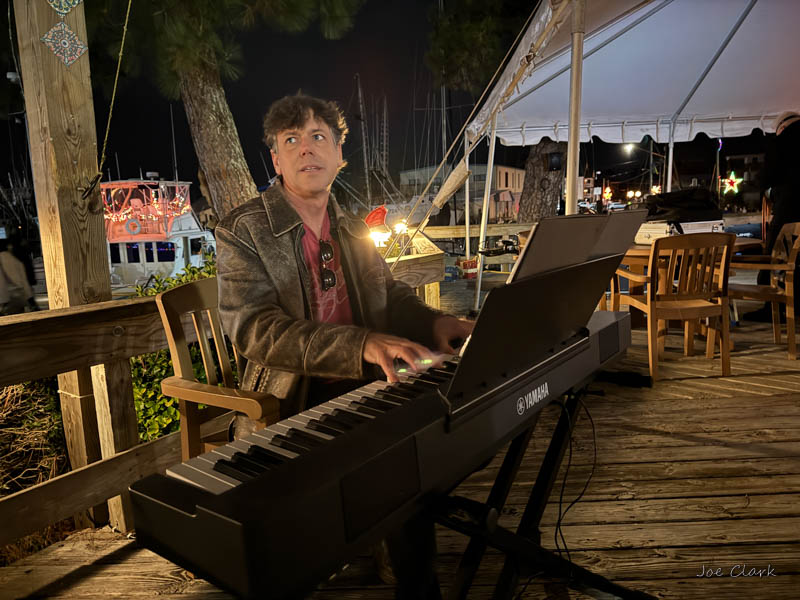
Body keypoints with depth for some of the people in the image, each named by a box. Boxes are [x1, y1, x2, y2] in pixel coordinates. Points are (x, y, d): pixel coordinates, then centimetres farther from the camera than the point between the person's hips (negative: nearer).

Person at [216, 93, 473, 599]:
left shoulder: (354, 230, 14)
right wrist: (362, 345, -33)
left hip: (363, 391, 5)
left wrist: (434, 323, -8)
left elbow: (393, 296, 17)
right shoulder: (243, 232, -6)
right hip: (289, 406, -4)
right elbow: (254, 328, -19)